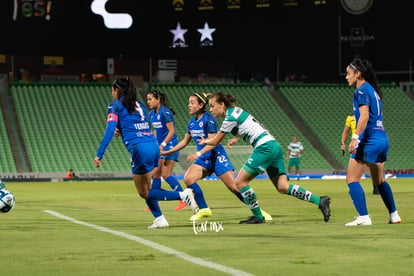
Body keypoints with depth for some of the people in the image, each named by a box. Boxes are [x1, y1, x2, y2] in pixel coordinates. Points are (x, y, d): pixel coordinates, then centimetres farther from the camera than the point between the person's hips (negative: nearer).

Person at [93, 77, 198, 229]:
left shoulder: (115, 106, 3)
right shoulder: (139, 105, 22)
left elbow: (110, 130, -8)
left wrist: (99, 154, -10)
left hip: (140, 148, -7)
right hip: (154, 146, 7)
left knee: (144, 192, 1)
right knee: (146, 187, 21)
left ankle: (182, 195, -15)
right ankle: (159, 219, 10)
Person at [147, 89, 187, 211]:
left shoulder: (165, 112, -16)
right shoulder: (152, 114, 9)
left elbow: (172, 131, -18)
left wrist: (162, 145, -23)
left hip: (170, 145, -9)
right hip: (160, 147, 9)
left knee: (166, 174, -13)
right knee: (156, 174, 6)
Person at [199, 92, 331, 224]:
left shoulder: (231, 117, -10)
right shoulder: (236, 110, 17)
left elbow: (215, 141, -3)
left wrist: (204, 141, 16)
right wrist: (235, 138, 26)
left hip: (265, 147, -10)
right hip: (274, 146, 10)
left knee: (240, 182, -5)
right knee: (283, 187, 5)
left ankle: (258, 217, 2)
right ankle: (320, 201, -1)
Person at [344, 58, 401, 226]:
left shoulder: (361, 91, -9)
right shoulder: (373, 90, 18)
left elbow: (364, 116, -21)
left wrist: (355, 138, -27)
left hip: (369, 141, -10)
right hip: (382, 139, 10)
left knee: (352, 179, -8)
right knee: (379, 180, 22)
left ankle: (363, 217, -20)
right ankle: (394, 215, 24)